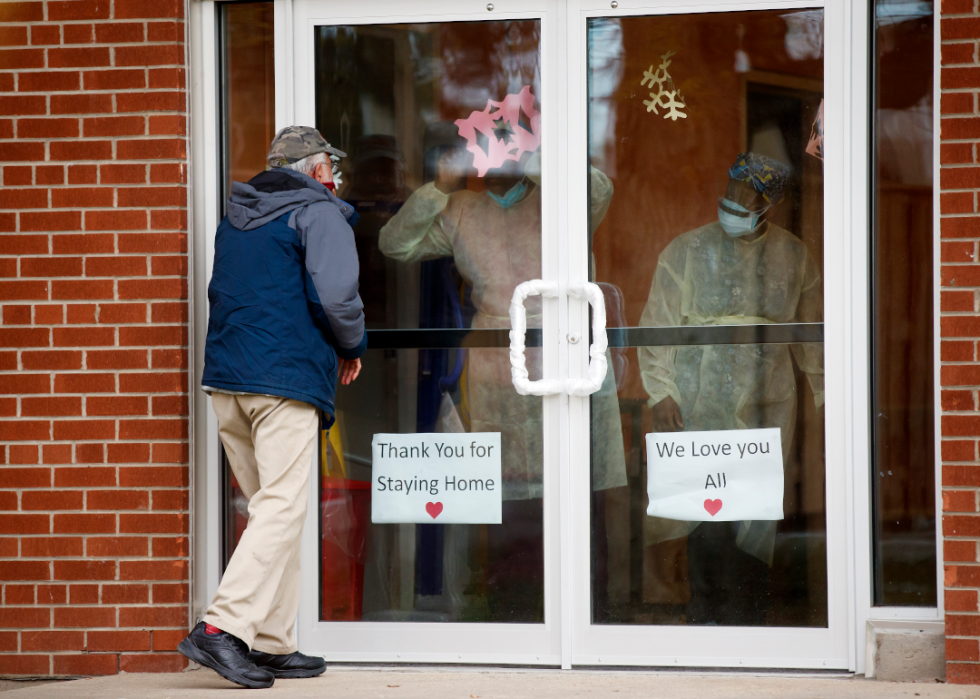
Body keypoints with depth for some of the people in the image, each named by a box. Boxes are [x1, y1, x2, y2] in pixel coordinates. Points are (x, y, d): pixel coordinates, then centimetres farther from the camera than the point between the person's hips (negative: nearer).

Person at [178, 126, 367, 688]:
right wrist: (353, 346, 5)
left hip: (227, 377, 8)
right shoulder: (320, 213, -2)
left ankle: (274, 643, 11)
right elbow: (335, 294, -13)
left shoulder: (236, 217, 21)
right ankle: (222, 628, -22)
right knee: (281, 510, -10)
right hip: (286, 380, -8)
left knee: (272, 509, 13)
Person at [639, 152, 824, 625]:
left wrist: (824, 394, 13)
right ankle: (706, 613, 9)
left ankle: (747, 617, 8)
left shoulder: (794, 257, 7)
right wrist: (660, 393, -4)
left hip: (766, 407, 1)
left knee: (755, 515, -1)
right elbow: (657, 324, 3)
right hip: (697, 405, -1)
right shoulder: (686, 252, 2)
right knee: (705, 514, -2)